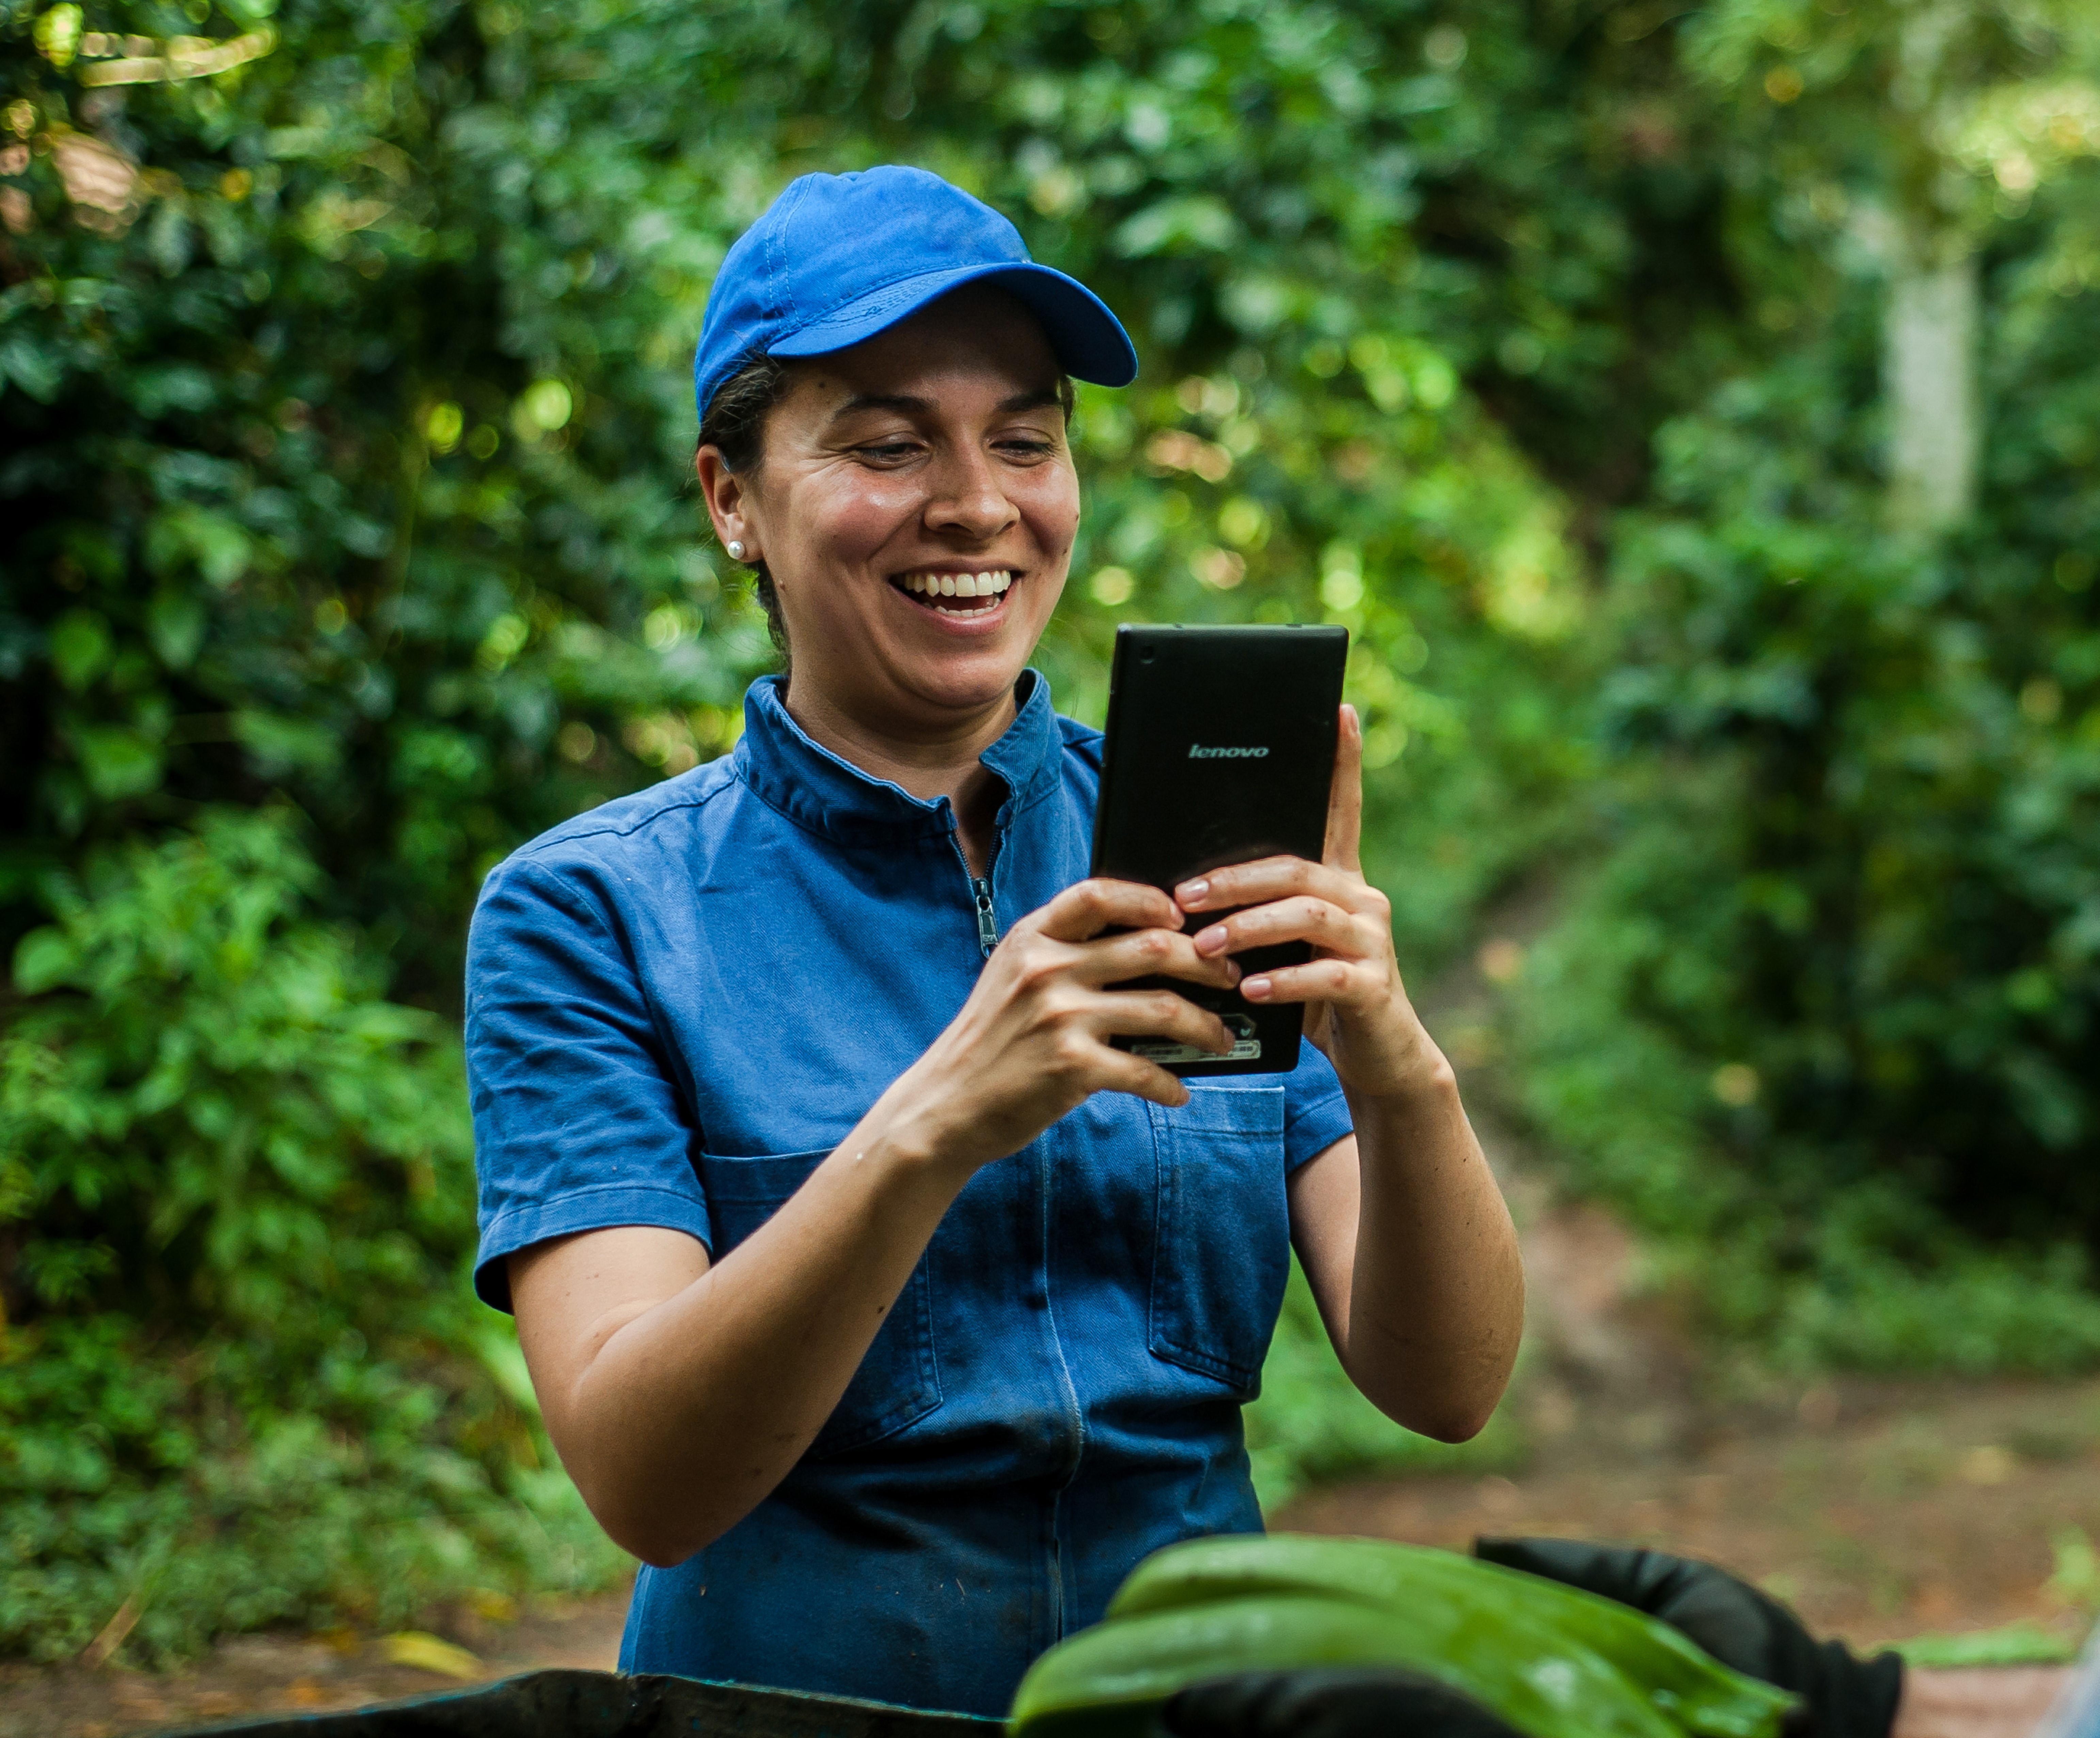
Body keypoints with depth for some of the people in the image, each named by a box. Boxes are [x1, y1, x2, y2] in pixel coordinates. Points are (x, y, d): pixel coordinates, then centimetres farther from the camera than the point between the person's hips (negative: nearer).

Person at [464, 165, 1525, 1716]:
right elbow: (641, 1482, -12)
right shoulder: (592, 917, -1)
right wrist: (934, 1129, -26)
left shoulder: (1201, 851, 5)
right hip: (795, 1685, -1)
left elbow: (1447, 1389, -2)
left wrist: (1400, 1075, -20)